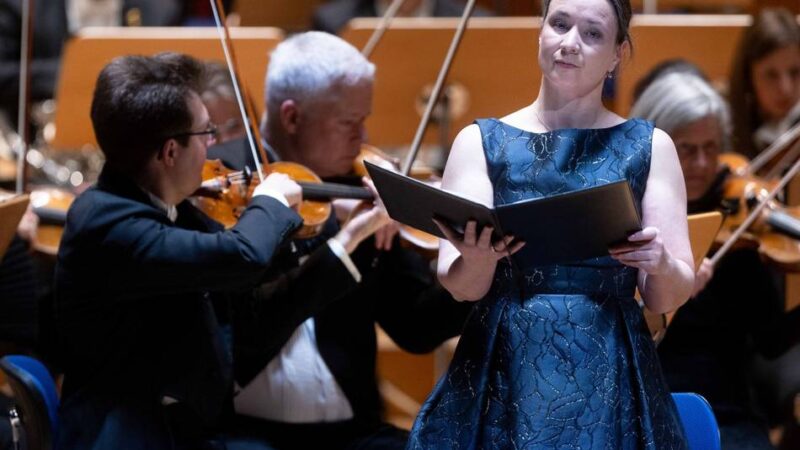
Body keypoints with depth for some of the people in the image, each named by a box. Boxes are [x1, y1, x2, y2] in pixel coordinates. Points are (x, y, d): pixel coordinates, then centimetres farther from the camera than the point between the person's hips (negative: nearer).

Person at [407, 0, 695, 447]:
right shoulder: (481, 141, 4)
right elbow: (461, 287, -3)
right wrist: (479, 258, -25)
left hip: (610, 381, 0)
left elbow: (669, 297, 2)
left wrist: (660, 265, -20)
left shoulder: (649, 146, 4)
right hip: (501, 377, 0)